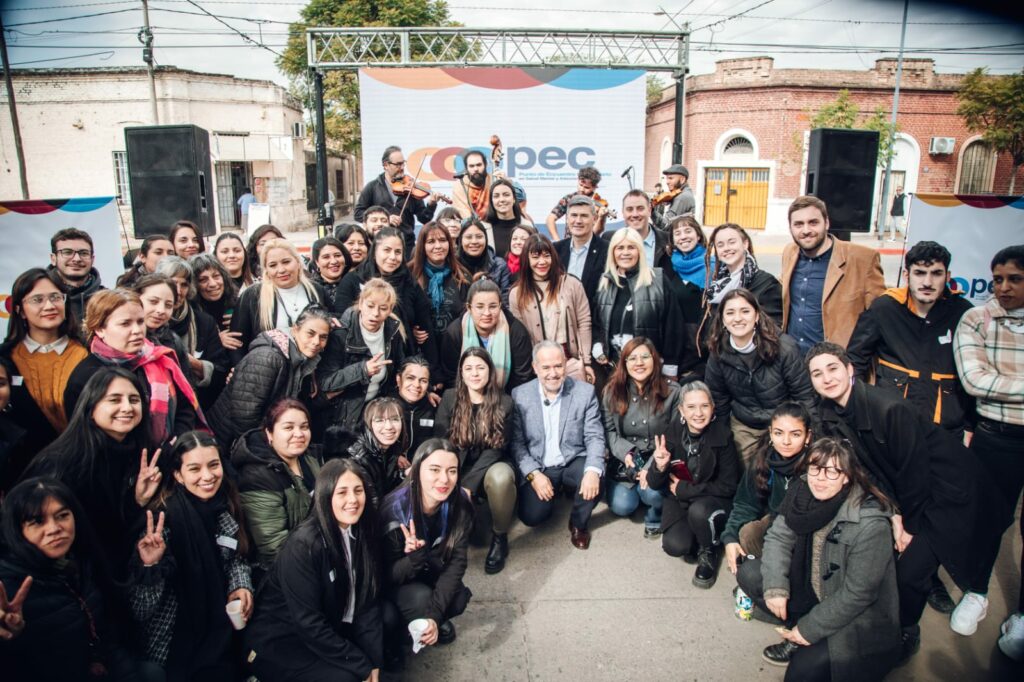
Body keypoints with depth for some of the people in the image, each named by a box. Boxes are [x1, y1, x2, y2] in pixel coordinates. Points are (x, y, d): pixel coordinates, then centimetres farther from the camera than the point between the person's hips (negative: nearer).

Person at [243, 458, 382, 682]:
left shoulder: (365, 533, -5)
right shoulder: (303, 544, -24)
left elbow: (368, 600, -4)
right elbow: (308, 623, -23)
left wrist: (373, 660, -13)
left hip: (329, 628, 7)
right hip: (279, 641, -6)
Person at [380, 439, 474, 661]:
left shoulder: (460, 505, -21)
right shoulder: (395, 509, -31)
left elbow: (456, 562, -20)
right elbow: (388, 575, -23)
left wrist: (434, 615, -32)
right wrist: (414, 558, -45)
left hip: (431, 574, 3)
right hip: (391, 584, -3)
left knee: (458, 600, -24)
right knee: (420, 598, -31)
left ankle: (436, 621, 8)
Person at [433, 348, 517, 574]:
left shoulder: (504, 403, -7)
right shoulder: (449, 398, -3)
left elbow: (496, 449, -13)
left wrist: (467, 485, -24)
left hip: (490, 466, -1)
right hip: (457, 468, 2)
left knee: (501, 476, -37)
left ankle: (499, 538, -11)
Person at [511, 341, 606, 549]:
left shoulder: (585, 392, -7)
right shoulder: (520, 395, -6)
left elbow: (594, 437, -9)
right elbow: (516, 442, -4)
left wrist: (593, 471, -28)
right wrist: (533, 474, -18)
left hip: (574, 462, 0)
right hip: (538, 467, 1)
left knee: (595, 477, -32)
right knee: (532, 516, -19)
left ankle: (579, 523, 0)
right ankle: (557, 489, 17)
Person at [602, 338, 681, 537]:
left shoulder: (672, 391, -10)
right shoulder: (613, 391, -3)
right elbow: (608, 430, 2)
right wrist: (626, 453, -18)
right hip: (626, 461, 2)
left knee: (652, 493, -31)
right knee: (622, 506, -16)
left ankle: (655, 516, 8)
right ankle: (635, 488, 22)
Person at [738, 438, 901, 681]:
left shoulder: (870, 524, -29)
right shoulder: (802, 494, -10)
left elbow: (857, 594, -23)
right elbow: (778, 536, -6)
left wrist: (809, 628, -17)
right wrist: (775, 585, -22)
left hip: (857, 616, -7)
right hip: (813, 587, 7)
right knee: (749, 573, -7)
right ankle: (796, 635, 3)